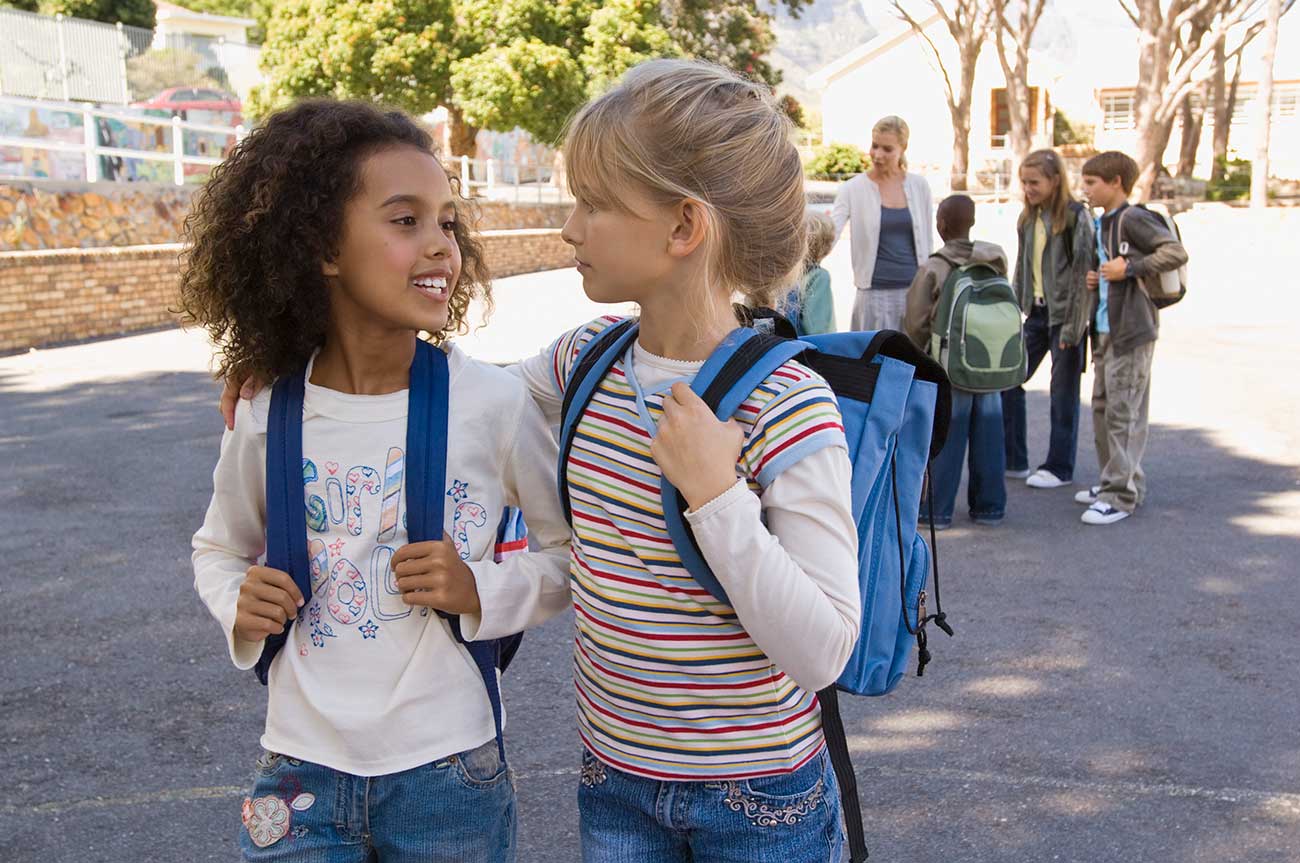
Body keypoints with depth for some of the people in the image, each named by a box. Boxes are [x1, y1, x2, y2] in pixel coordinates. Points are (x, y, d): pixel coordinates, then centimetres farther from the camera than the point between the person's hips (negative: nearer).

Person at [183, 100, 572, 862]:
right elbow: (219, 549, 14)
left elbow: (580, 550, -1)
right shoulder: (265, 419, -5)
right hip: (301, 774, 2)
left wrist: (483, 591, -16)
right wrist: (240, 605, -6)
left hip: (448, 773, -1)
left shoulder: (492, 403, -12)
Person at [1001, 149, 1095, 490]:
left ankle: (1060, 468, 15)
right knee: (1007, 380, 5)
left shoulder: (1075, 217, -12)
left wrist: (1072, 327, -17)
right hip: (1036, 312, 7)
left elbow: (1082, 273, -14)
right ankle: (1013, 460, 16)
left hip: (1063, 314, -7)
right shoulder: (1028, 218, 10)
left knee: (1063, 392, 3)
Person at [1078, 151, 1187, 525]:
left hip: (1131, 330, -10)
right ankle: (1114, 480, 26)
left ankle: (1122, 494, -3)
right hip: (1105, 330, 10)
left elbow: (1176, 253, -19)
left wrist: (1129, 268, -20)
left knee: (1123, 412, -8)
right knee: (1102, 408, 15)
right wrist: (1094, 277, 10)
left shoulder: (1134, 219, -12)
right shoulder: (1102, 224, 16)